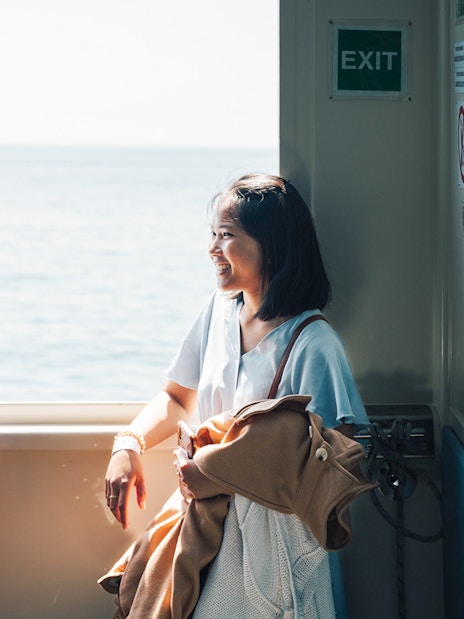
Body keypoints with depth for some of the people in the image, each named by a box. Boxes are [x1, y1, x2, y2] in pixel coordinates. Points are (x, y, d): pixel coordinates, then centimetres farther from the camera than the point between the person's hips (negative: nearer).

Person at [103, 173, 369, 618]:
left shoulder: (312, 344, -19)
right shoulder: (221, 310, 2)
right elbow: (177, 397, 15)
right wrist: (129, 444, -4)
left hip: (273, 544, -6)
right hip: (210, 526, 6)